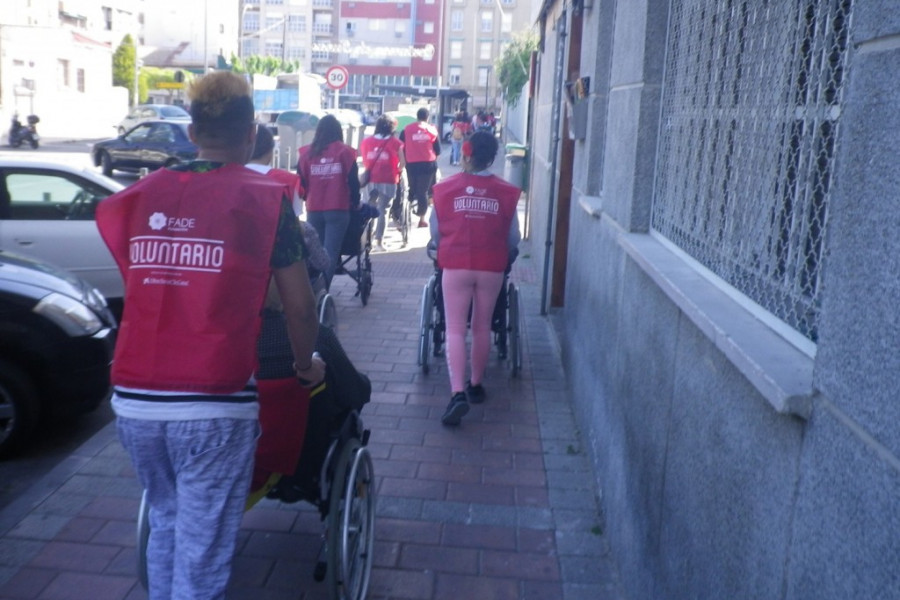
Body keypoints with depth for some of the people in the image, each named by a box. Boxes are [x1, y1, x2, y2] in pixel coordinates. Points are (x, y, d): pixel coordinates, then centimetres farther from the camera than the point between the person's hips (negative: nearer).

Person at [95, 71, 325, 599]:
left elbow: (142, 287, 13)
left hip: (134, 401, 5)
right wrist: (306, 365, 16)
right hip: (213, 406, -5)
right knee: (202, 551, 7)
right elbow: (300, 307, -3)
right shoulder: (264, 198, -5)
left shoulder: (138, 197, 7)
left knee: (166, 523, 25)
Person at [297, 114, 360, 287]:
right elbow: (353, 181, -3)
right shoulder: (344, 151, -3)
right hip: (338, 210, -3)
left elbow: (301, 182, 4)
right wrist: (355, 204, 11)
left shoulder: (307, 152, 3)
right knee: (331, 252, -1)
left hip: (313, 210, 3)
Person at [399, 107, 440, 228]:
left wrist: (404, 160, 18)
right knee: (423, 191, 5)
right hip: (428, 164, 0)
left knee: (412, 189, 18)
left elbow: (401, 147, 2)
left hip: (412, 164, 0)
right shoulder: (432, 129, 1)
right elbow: (438, 149, 6)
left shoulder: (407, 129, -1)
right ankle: (422, 218, 8)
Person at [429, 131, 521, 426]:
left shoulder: (445, 188, -4)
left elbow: (435, 231, 4)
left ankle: (458, 393, -13)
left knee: (455, 329, 0)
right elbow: (513, 238, 4)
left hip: (456, 266, -1)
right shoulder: (506, 192, -2)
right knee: (482, 328, 15)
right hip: (492, 267, 1)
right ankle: (476, 385, 29)